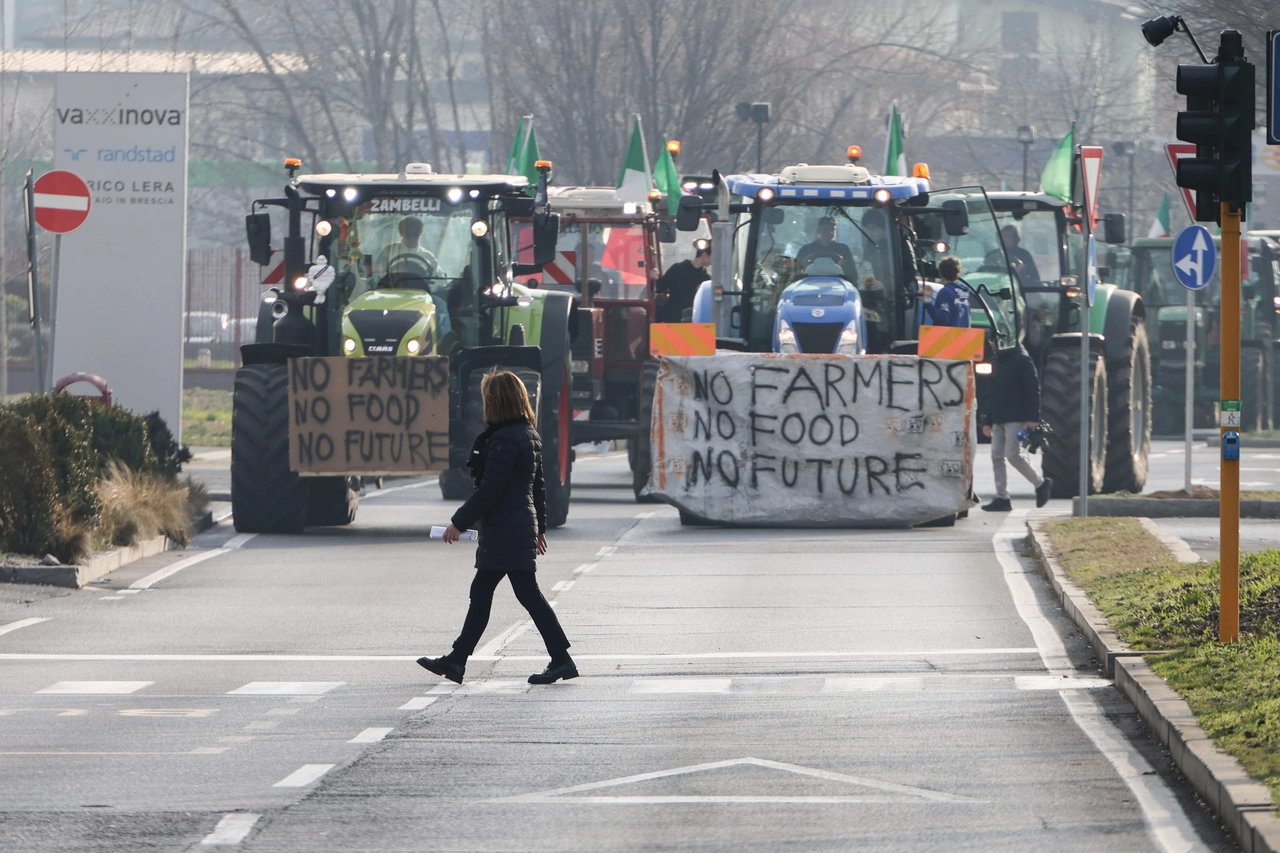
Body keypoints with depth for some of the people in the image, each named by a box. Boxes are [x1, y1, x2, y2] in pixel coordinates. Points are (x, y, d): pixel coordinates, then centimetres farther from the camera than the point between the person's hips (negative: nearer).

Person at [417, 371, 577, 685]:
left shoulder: (504, 439, -18)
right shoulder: (530, 435, 11)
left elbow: (489, 490, -20)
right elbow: (538, 486, 19)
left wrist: (460, 522, -12)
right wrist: (539, 527, 26)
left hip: (505, 532, -10)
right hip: (523, 526, 10)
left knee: (528, 594, -5)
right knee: (480, 593, 14)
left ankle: (561, 660, -3)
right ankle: (456, 661, 19)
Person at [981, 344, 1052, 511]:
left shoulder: (1022, 361, -7)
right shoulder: (999, 363, 19)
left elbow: (1033, 389, -13)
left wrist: (1033, 417, -20)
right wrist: (988, 421, 19)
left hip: (1016, 418, -9)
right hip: (998, 420, 9)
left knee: (1013, 455, -14)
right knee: (997, 457, 2)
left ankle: (1041, 484, 3)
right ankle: (1001, 498, 4)